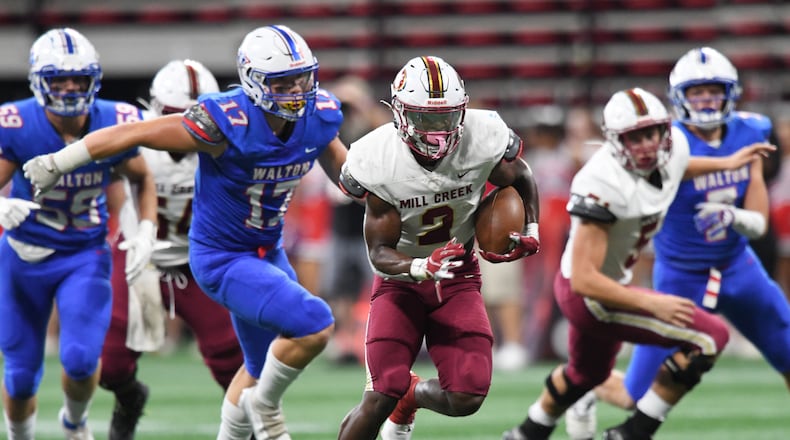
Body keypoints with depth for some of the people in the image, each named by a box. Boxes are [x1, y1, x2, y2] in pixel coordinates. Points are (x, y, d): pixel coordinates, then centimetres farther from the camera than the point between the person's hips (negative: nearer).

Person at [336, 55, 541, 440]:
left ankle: (411, 397, 26)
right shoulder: (379, 163, -23)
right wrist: (422, 268, -38)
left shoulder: (483, 140, -19)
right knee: (382, 395, -18)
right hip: (402, 277, -2)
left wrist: (529, 234, -8)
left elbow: (522, 182, 6)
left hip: (458, 277, 2)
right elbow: (380, 253, -19)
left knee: (467, 399, -10)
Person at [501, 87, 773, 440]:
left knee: (586, 373, 35)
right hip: (589, 294, -9)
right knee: (709, 337, -15)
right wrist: (651, 304, -36)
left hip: (606, 283, 9)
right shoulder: (605, 185, -35)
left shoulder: (675, 147, -10)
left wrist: (726, 164, 19)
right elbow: (584, 280, -33)